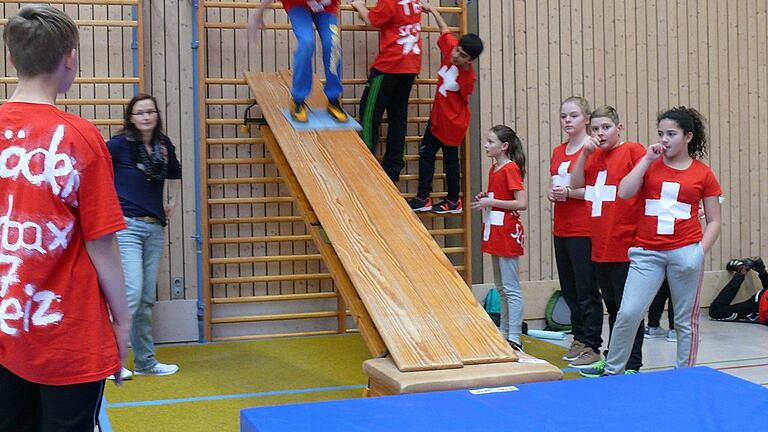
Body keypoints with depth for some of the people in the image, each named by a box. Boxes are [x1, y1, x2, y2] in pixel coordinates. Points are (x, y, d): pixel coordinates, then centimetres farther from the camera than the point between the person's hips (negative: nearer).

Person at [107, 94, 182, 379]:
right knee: (132, 294, -15)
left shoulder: (164, 146, 11)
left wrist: (172, 201, 23)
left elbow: (174, 173, 31)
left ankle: (145, 361, 18)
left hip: (155, 228, 6)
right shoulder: (119, 144, -7)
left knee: (147, 299, 10)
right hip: (126, 226, -6)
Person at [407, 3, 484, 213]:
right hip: (437, 117, 7)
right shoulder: (450, 47, -11)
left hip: (452, 123, -7)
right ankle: (423, 198, 18)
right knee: (425, 153, 10)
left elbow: (463, 98, -11)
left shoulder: (467, 77, -27)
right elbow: (445, 30, 7)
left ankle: (453, 202, 23)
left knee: (450, 160, 6)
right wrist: (432, 10, 17)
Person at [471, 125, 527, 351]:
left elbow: (522, 203, -20)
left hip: (507, 233, -10)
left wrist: (491, 202, -18)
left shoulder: (511, 169, -14)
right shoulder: (494, 168, 12)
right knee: (501, 288, 15)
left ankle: (514, 339, -6)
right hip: (494, 232, 10)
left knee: (511, 288, -8)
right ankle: (504, 333, 23)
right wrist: (484, 199, 4)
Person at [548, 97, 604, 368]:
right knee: (569, 288, 13)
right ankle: (579, 338, 24)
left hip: (585, 231, -8)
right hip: (561, 230, 8)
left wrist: (570, 192, -20)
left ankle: (592, 345, 5)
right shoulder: (558, 152, 14)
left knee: (587, 289, -3)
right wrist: (552, 193, -1)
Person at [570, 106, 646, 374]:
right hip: (600, 248, 7)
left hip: (625, 247, -7)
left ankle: (632, 365, 10)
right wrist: (584, 153, -3)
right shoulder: (594, 156, 13)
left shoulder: (633, 151, -8)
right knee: (612, 307, 17)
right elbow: (576, 186, 7)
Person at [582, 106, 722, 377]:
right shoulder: (649, 165, 8)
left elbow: (714, 221, 6)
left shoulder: (703, 174, 3)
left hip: (685, 252, -1)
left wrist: (700, 252, -7)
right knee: (628, 313, -7)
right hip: (647, 253, 1)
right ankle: (612, 371, 7)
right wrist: (647, 159, -7)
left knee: (686, 319, 8)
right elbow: (624, 193, -9)